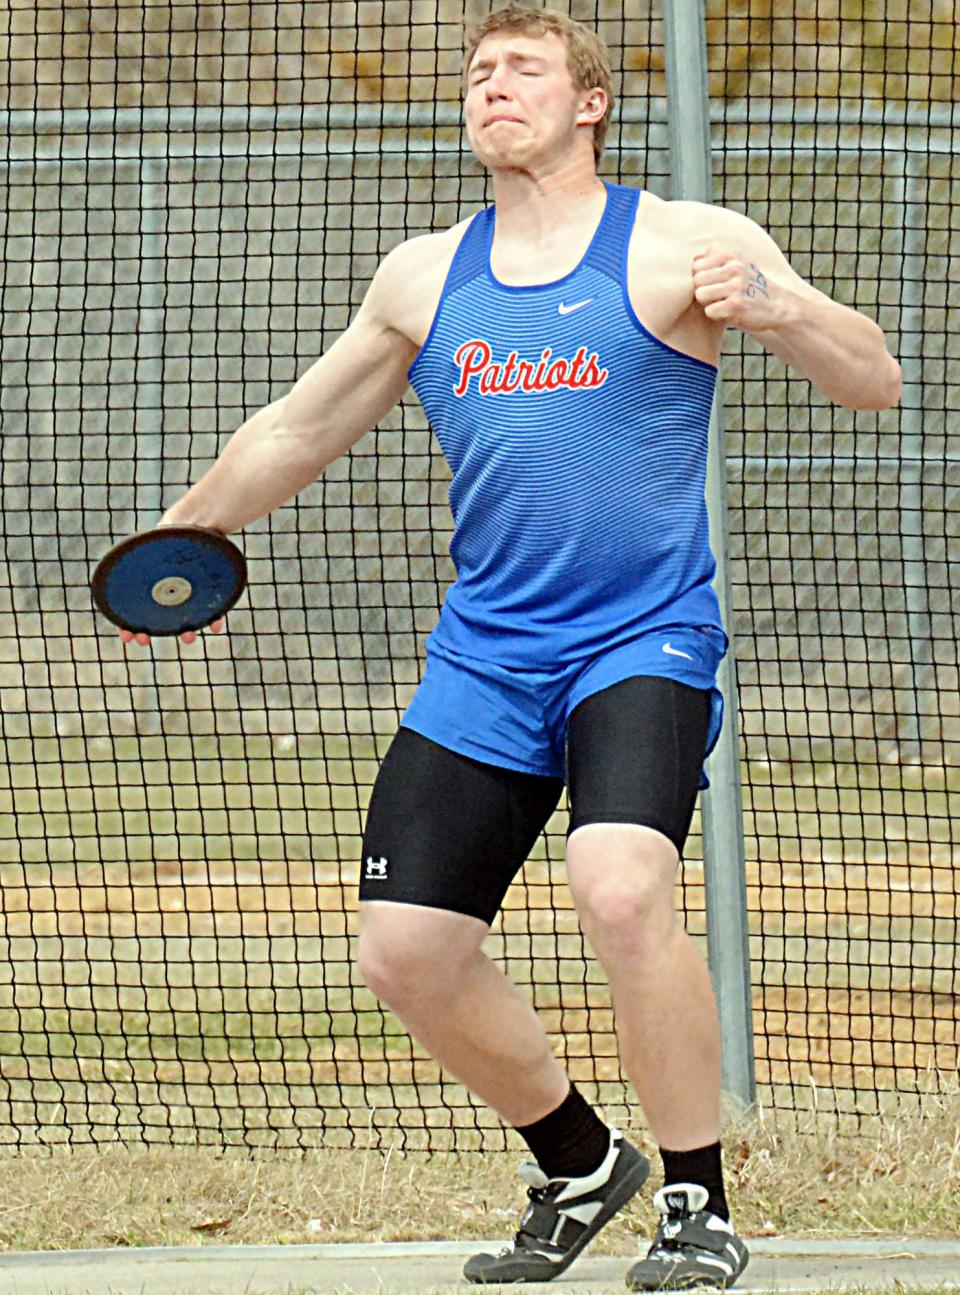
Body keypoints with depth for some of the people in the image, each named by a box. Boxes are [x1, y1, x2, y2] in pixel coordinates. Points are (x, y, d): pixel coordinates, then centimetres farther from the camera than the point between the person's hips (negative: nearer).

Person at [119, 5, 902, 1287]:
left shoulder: (683, 244, -1)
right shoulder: (424, 278, 14)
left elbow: (873, 381, -7)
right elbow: (296, 430, 28)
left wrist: (772, 306, -26)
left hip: (644, 641, -6)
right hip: (484, 657, 6)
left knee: (621, 889, -30)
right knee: (405, 950, -1)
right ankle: (578, 1168, 25)